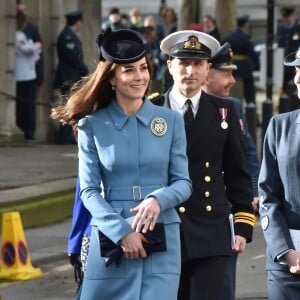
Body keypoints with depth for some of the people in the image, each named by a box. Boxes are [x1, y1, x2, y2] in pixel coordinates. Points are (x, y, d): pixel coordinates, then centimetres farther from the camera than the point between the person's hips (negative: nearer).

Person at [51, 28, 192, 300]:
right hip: (110, 238, 0)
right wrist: (121, 232, -13)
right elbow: (89, 191, 0)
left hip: (161, 240, 1)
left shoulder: (171, 121, 7)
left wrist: (158, 199, -16)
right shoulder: (92, 126, 3)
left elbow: (183, 183, 6)